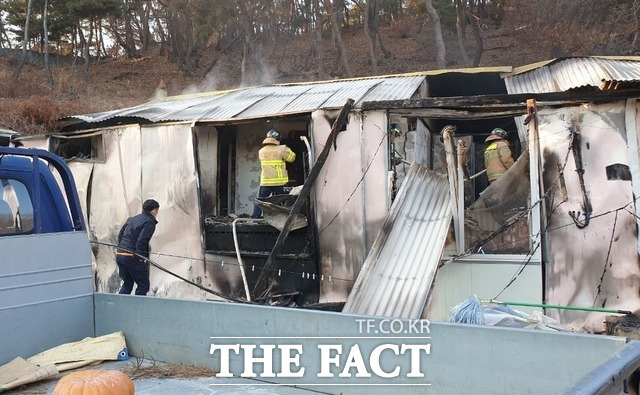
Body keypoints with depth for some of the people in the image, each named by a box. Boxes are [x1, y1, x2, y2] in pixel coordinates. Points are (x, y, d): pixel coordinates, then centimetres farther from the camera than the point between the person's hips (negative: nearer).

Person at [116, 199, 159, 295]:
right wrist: (140, 257, -11)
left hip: (119, 255, 8)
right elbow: (141, 241, -18)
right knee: (143, 285, 4)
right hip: (132, 257, -8)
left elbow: (120, 235, 19)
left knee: (127, 284, 20)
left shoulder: (131, 219, 18)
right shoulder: (150, 222, -7)